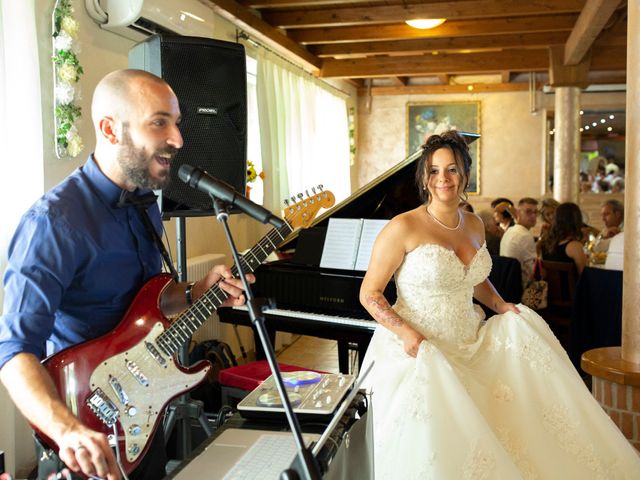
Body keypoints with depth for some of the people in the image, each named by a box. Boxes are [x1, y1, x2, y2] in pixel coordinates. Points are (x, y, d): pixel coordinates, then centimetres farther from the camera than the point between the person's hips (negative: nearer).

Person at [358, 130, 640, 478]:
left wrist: (502, 307, 6)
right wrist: (407, 333, -25)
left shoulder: (475, 225, 8)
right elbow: (369, 294, -11)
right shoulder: (404, 228, -14)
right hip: (418, 353, -7)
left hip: (470, 345, 7)